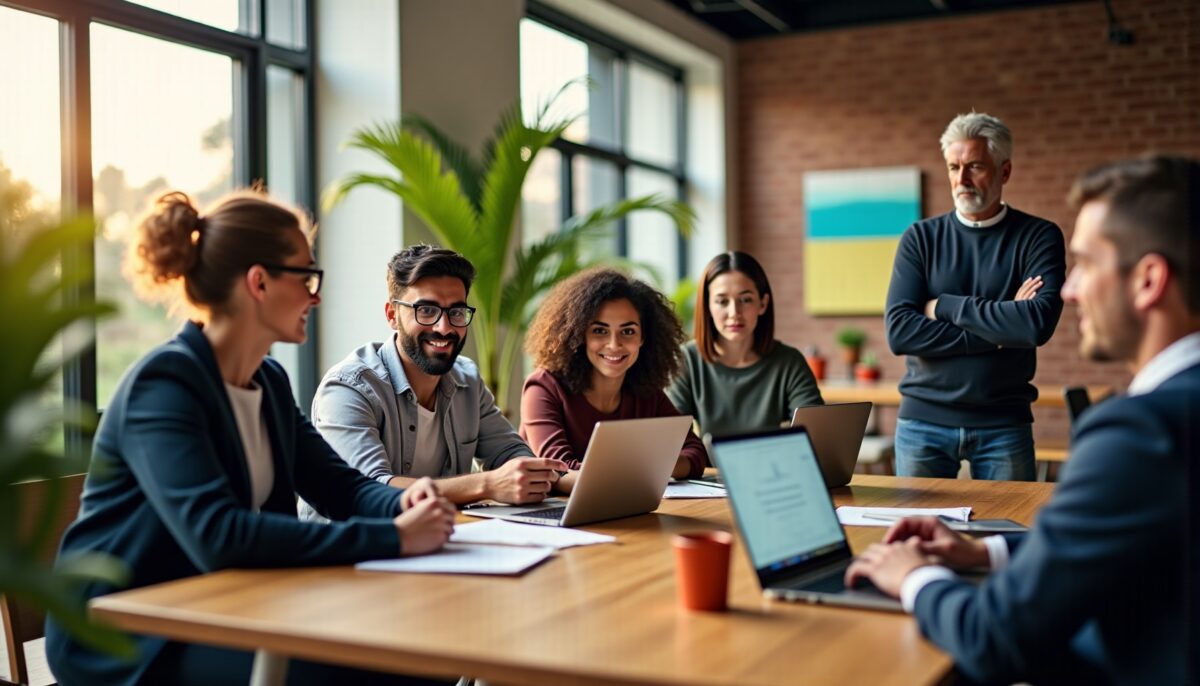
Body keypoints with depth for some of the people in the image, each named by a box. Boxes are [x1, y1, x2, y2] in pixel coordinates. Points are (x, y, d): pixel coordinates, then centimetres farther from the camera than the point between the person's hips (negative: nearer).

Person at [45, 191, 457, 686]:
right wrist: (392, 539, -33)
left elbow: (344, 488, 9)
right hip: (123, 641, -8)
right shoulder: (163, 383, -20)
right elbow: (218, 538, -33)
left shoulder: (271, 383, 8)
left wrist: (403, 505, -15)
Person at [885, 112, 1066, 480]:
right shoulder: (921, 238, 3)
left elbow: (1039, 324, -17)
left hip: (1003, 424, -1)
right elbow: (898, 332, -10)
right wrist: (996, 332, -13)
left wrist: (944, 306, -11)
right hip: (923, 421, 1)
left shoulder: (1039, 237, 0)